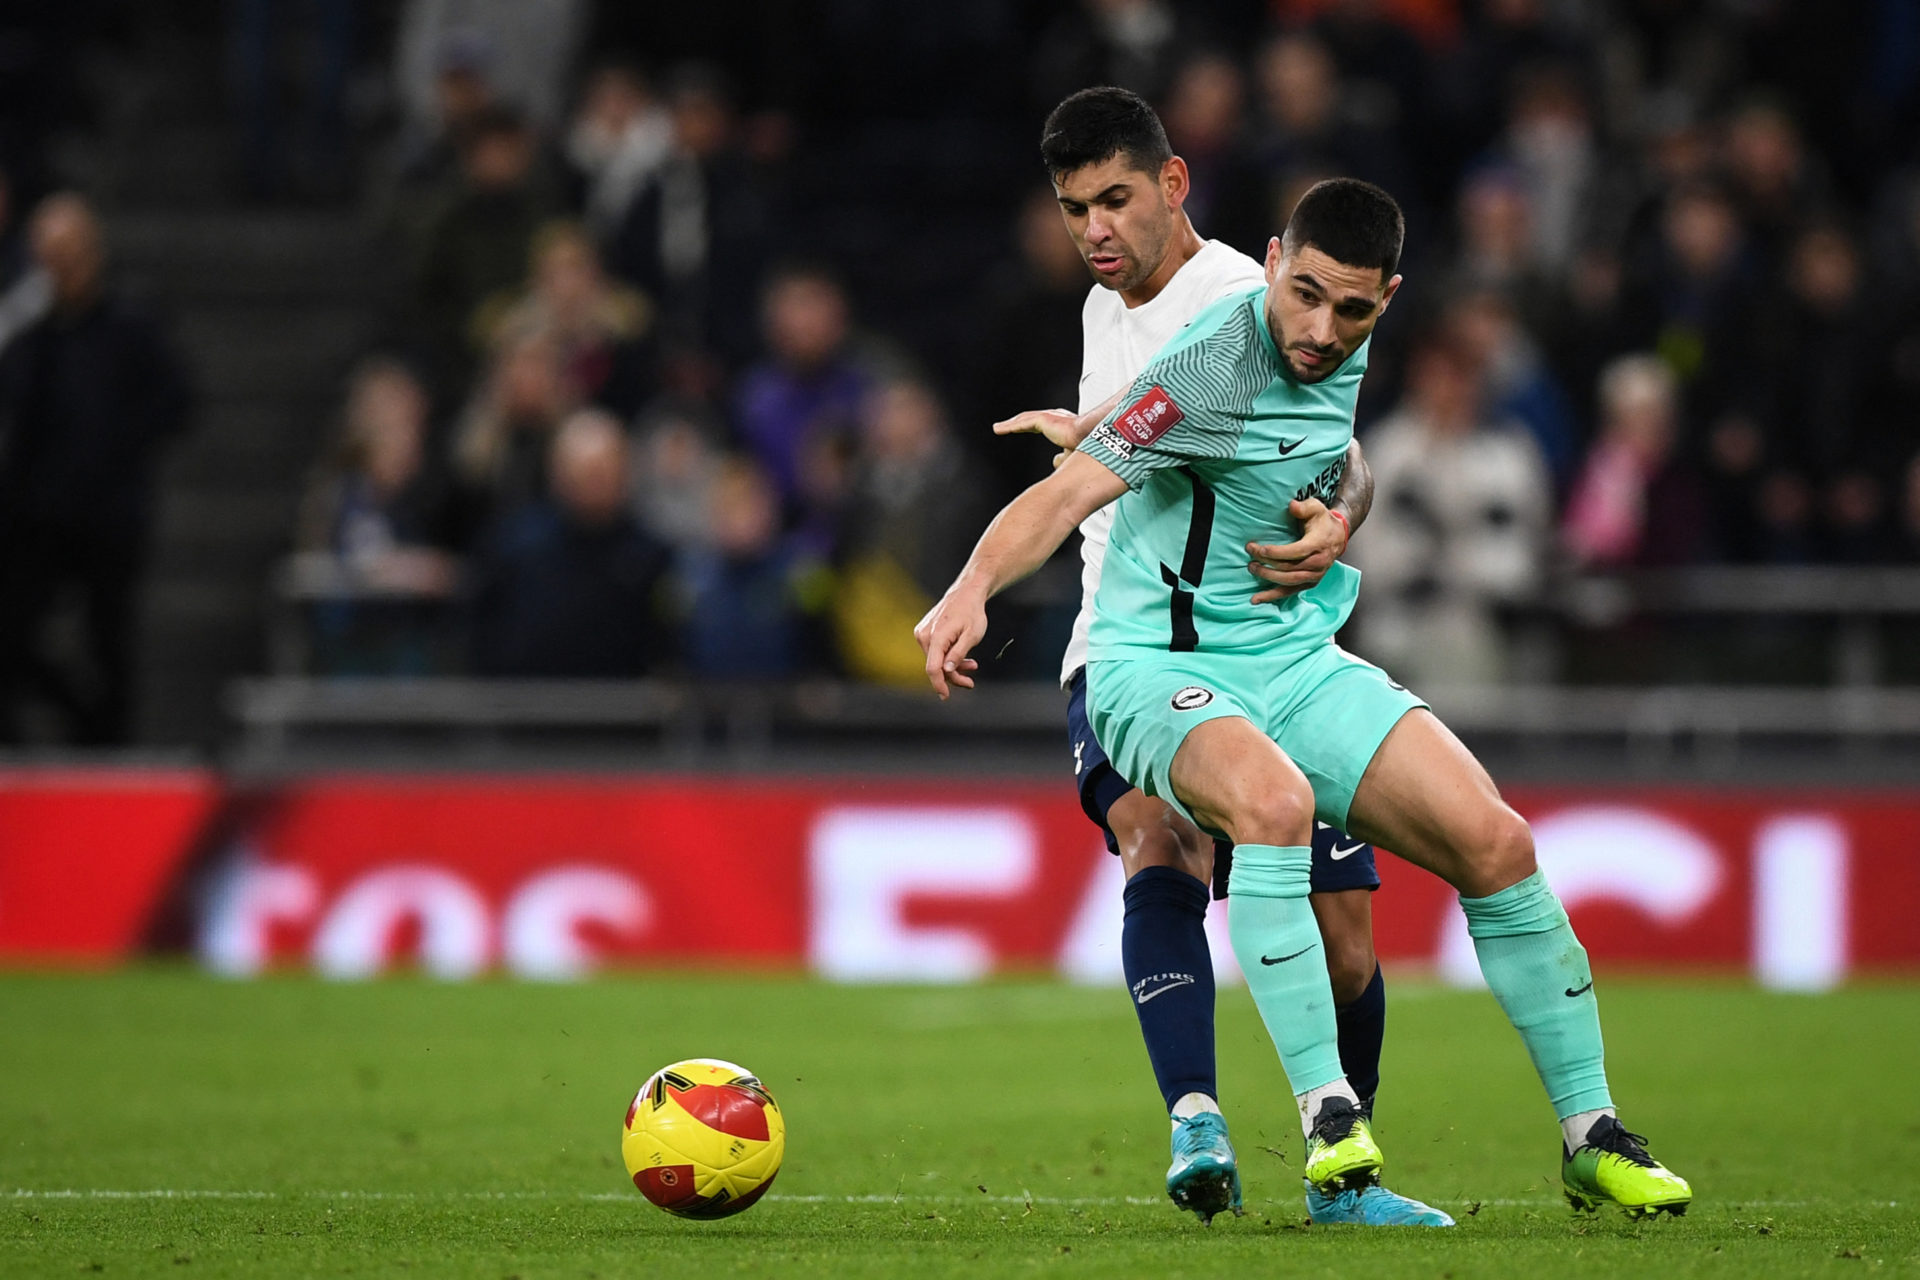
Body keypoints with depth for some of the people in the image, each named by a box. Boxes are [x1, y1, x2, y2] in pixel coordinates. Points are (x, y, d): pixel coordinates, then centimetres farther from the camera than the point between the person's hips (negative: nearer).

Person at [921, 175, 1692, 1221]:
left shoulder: (1368, 358, 3)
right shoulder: (1215, 369, -20)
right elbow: (1068, 494, -31)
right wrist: (972, 591, -44)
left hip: (1302, 665, 6)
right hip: (1161, 667, -6)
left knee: (1495, 840, -11)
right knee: (1274, 799, -39)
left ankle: (1589, 1135, 0)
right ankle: (1328, 1115, -33)